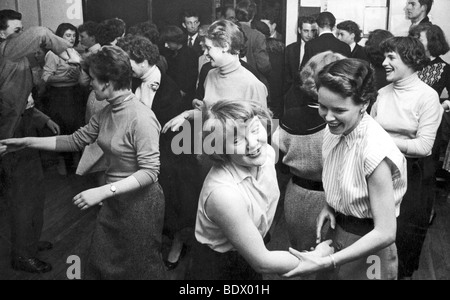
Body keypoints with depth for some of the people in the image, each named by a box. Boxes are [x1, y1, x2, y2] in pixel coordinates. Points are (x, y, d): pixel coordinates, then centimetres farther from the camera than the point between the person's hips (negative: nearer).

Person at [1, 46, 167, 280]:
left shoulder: (141, 118, -24)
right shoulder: (107, 113, 2)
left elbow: (149, 171, -26)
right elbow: (76, 141, 10)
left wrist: (103, 191, -31)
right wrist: (26, 142, 7)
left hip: (139, 202, -8)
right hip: (115, 200, 8)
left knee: (141, 268, 12)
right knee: (101, 261, 18)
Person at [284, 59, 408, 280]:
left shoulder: (375, 150, -29)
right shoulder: (335, 130, -7)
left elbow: (385, 233, -26)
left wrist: (324, 263, -27)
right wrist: (329, 206, -7)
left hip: (367, 250, -6)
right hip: (337, 233, 6)